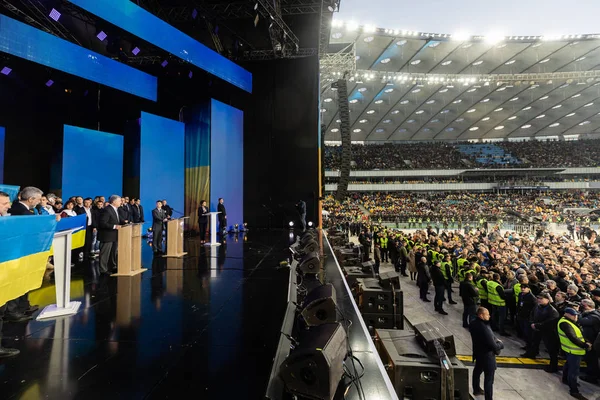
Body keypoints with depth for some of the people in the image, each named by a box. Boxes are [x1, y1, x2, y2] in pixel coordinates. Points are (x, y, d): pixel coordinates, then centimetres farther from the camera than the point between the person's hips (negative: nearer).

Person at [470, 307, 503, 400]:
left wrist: (495, 339, -3)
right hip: (487, 355, -9)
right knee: (489, 379, 4)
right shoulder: (484, 329, -36)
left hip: (478, 352, 9)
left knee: (477, 371, 27)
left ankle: (476, 390, 48)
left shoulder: (473, 323, -9)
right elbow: (493, 346, -27)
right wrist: (501, 344, -7)